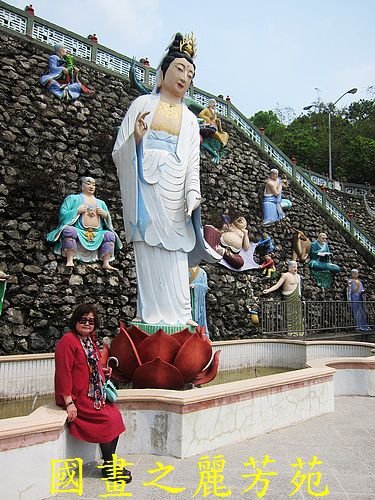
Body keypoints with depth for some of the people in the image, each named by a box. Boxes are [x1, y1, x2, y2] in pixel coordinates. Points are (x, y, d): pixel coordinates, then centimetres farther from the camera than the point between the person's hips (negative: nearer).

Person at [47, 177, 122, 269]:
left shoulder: (101, 202, 27)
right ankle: (70, 260, -33)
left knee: (110, 235, -20)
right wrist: (77, 211, -9)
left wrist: (105, 214, 2)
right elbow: (62, 214, 5)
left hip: (97, 235, 4)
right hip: (79, 232, -3)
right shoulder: (72, 198, 17)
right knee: (69, 230, -34)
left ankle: (106, 263, -23)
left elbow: (108, 220, 25)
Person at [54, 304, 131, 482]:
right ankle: (108, 466, 2)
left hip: (93, 394, 8)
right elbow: (63, 372, -21)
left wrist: (102, 371, 7)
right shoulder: (68, 341, -16)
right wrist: (69, 402, -24)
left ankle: (110, 463, 6)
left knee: (115, 415, -5)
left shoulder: (90, 340, 11)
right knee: (107, 419, -14)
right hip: (78, 397, -8)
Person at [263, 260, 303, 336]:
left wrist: (300, 297, 21)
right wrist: (268, 290, -24)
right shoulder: (285, 275, -6)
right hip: (289, 298, -6)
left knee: (297, 315, 5)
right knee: (290, 315, -8)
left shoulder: (298, 276, 13)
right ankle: (290, 332, -5)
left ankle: (297, 332, 10)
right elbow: (277, 285, -12)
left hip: (297, 299, 6)